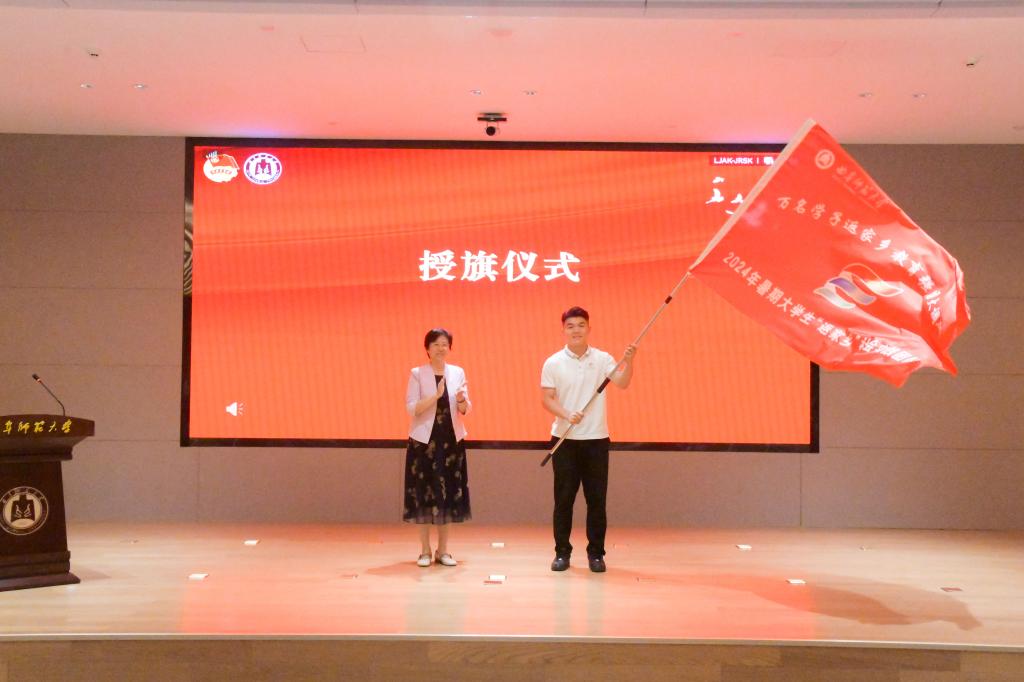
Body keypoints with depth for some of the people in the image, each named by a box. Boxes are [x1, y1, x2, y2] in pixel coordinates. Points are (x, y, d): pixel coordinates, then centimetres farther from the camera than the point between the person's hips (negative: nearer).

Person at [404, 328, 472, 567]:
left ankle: (443, 550, 15)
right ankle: (425, 550, 10)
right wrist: (436, 395, -22)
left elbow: (465, 411, 5)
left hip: (451, 439, 3)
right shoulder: (417, 373, -2)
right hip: (424, 440, -3)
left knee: (448, 493, 5)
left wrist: (462, 400, -17)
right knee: (424, 493, 0)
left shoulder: (458, 372, 7)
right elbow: (411, 408, -10)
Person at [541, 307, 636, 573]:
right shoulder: (553, 363, 0)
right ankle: (562, 552, 15)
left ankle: (596, 553, 15)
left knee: (597, 498, 4)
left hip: (596, 439, 1)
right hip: (564, 439, 0)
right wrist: (566, 415, -20)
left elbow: (622, 383, -13)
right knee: (564, 498, 4)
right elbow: (546, 399, -4)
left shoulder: (603, 359, 1)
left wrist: (629, 361, -30)